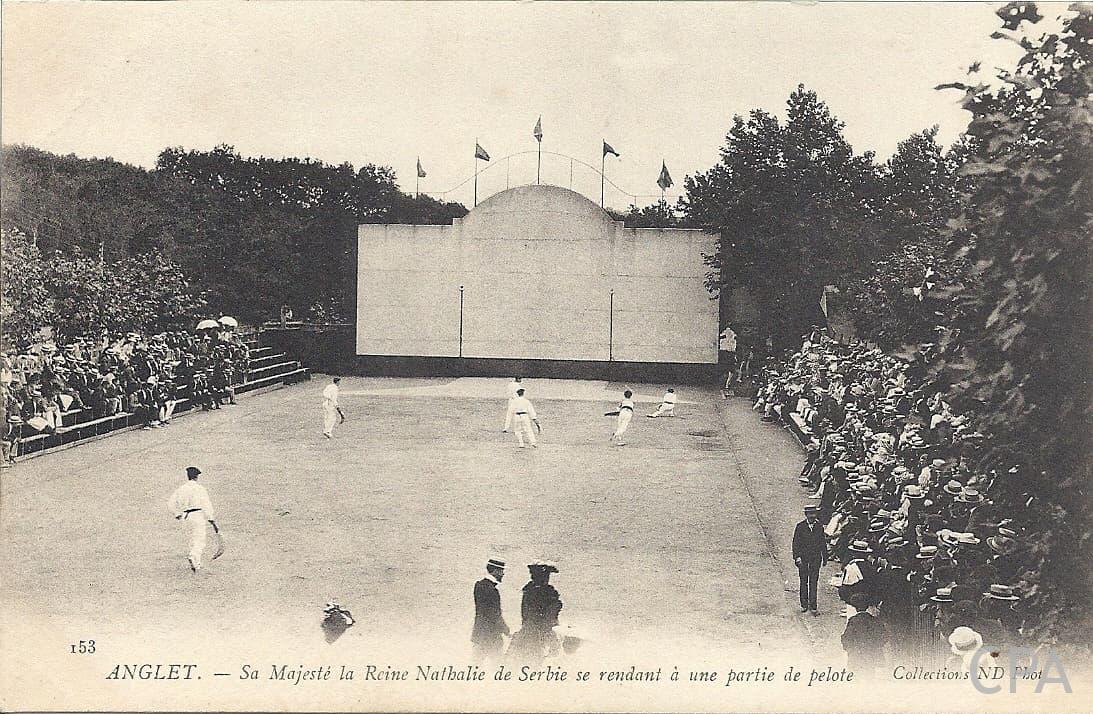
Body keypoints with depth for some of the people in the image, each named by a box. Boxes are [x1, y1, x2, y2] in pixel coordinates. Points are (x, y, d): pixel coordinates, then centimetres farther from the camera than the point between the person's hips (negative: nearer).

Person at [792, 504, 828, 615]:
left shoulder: (819, 527, 2)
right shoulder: (800, 527, -3)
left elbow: (823, 543, 9)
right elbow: (796, 543, -4)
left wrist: (825, 558, 10)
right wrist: (797, 557, -13)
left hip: (815, 557, 0)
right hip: (803, 557, 0)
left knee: (814, 581, -1)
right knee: (804, 581, 9)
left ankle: (813, 606, 2)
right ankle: (804, 604, 19)